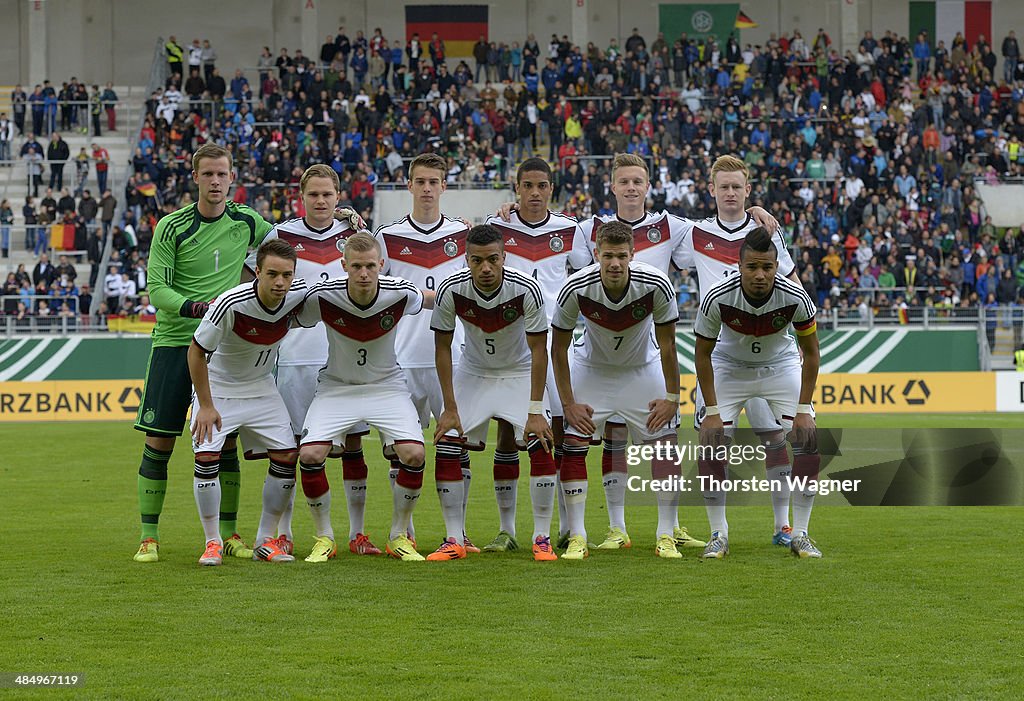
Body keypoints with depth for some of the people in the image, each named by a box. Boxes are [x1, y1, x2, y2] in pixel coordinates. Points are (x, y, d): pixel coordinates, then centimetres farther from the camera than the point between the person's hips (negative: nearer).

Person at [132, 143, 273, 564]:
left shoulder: (246, 222, 4)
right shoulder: (171, 227, -6)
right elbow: (156, 289, -9)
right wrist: (197, 307, -24)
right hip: (174, 340, -2)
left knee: (225, 439, 3)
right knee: (159, 439, -4)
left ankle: (228, 533, 13)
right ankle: (149, 536, 3)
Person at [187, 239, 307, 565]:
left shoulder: (299, 293, -19)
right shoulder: (231, 303, -32)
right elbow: (196, 351, -20)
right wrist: (205, 406, -18)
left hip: (260, 387, 5)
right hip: (218, 385, -4)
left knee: (286, 455, -5)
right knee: (207, 456, -18)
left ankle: (265, 541, 9)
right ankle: (212, 542, -3)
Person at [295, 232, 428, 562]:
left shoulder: (401, 294, -19)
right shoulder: (322, 296, -22)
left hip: (386, 384, 0)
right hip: (337, 386, 0)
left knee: (413, 454, -19)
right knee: (310, 454, -20)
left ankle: (399, 536, 3)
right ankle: (324, 538, 1)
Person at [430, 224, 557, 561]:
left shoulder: (526, 289, -28)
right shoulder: (451, 290, -24)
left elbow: (539, 350, -19)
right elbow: (442, 348, -12)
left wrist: (535, 411, -22)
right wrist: (450, 408, -14)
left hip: (519, 372, -1)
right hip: (473, 373, 2)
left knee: (541, 445, -17)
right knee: (447, 448, -11)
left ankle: (542, 539, -7)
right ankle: (454, 541, -1)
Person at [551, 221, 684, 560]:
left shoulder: (656, 285, -29)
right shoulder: (576, 288, -28)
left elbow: (667, 346, -14)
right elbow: (558, 348, -14)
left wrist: (671, 398, -11)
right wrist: (568, 403, -13)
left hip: (643, 367, 0)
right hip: (591, 367, 0)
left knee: (666, 442, -8)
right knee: (573, 443, -11)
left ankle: (666, 536, 0)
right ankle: (577, 538, -4)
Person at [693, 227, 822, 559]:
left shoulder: (795, 298, -28)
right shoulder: (718, 297, -29)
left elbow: (810, 351, -12)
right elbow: (703, 353, -15)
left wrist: (803, 409, -15)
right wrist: (712, 410, -17)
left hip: (781, 366, 0)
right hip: (728, 367, 0)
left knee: (809, 441, -14)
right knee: (710, 440, -16)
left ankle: (800, 535, -2)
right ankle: (718, 536, -3)